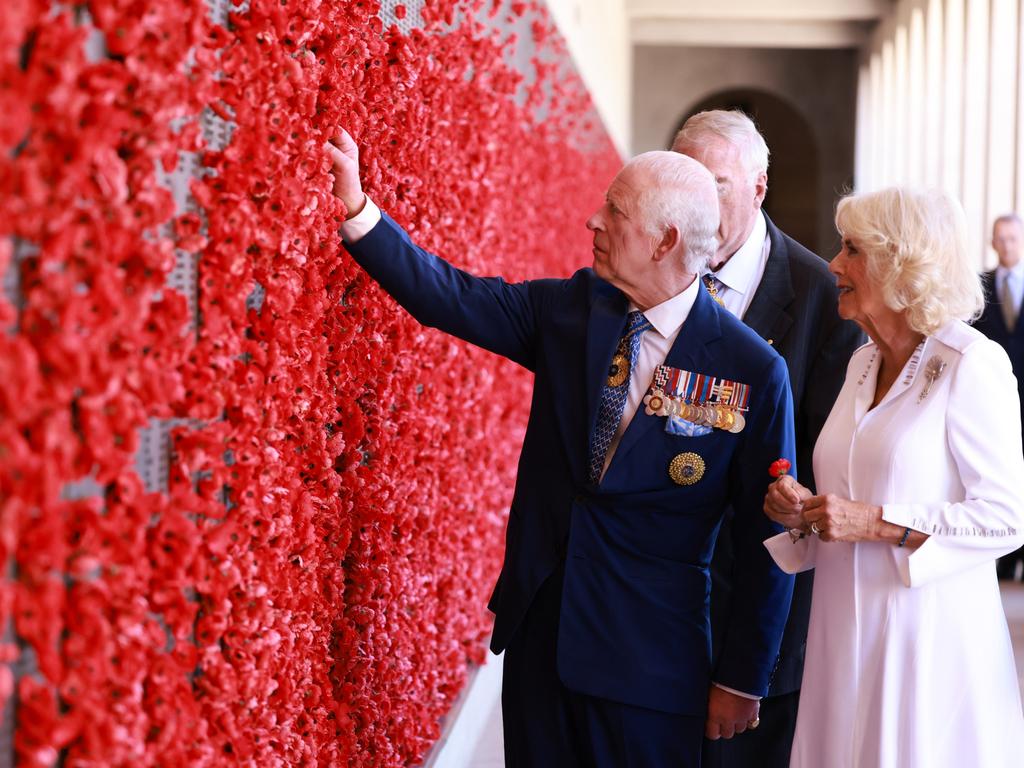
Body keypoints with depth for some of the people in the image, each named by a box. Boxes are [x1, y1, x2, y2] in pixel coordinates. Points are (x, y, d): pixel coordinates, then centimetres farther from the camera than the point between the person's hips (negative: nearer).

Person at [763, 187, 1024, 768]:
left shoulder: (972, 365, -12)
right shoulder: (864, 362, 12)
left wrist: (877, 523, -19)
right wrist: (804, 513, 1)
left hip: (929, 638, -7)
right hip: (847, 631, 7)